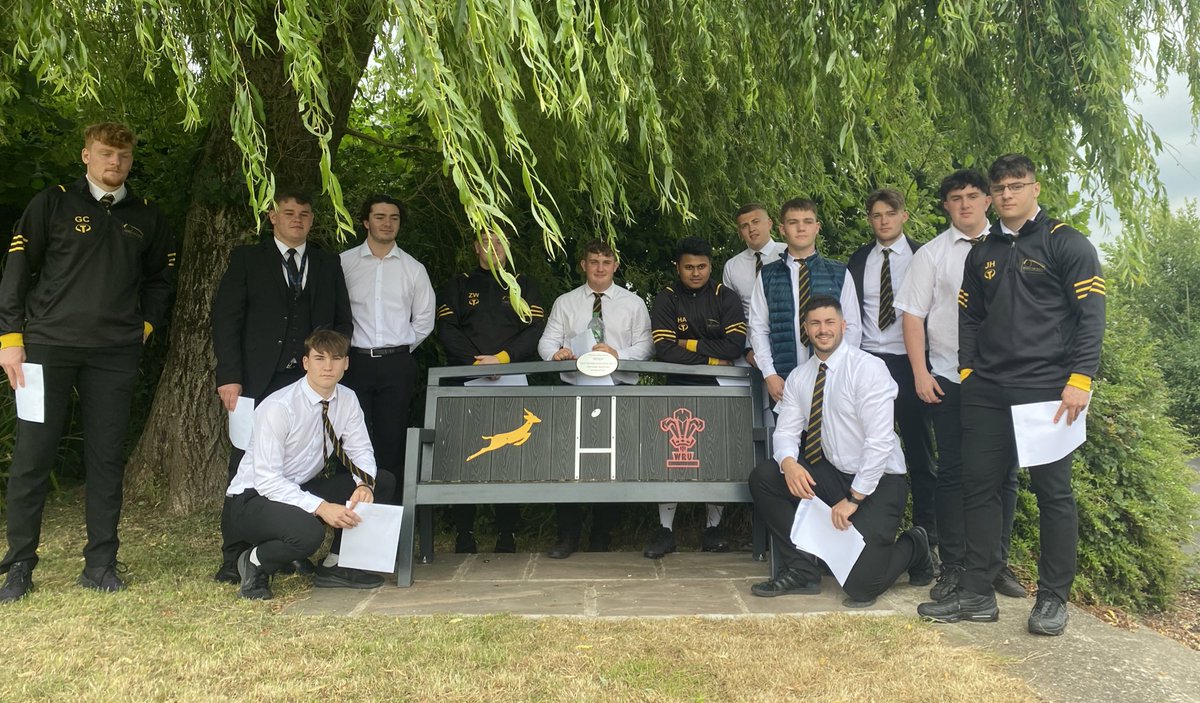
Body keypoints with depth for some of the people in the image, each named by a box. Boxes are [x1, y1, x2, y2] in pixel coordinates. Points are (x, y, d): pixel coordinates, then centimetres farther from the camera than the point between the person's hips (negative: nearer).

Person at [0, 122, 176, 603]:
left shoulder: (145, 217, 12)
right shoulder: (53, 204, 3)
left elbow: (159, 278, 21)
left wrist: (146, 325, 7)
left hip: (115, 355, 2)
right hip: (48, 346, -2)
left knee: (107, 458, 4)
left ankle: (100, 564, 12)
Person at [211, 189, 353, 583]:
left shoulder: (328, 263, 16)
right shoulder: (247, 259, 9)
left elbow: (343, 321, 18)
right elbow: (226, 318, 2)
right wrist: (229, 376, -7)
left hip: (310, 381, 2)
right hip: (259, 382, -2)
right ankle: (235, 558, 6)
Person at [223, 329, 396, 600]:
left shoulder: (346, 400, -4)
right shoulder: (278, 407, -24)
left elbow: (361, 451, 1)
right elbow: (267, 480, -26)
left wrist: (364, 485, -23)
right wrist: (321, 507, -35)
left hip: (301, 490, 7)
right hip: (254, 498, -7)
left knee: (383, 481, -7)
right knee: (308, 532, -37)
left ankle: (334, 566, 1)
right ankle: (256, 563, -3)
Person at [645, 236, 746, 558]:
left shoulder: (726, 298, 4)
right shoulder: (666, 299, 2)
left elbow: (736, 345, -8)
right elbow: (664, 349, -9)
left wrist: (691, 344, -9)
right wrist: (711, 359, -11)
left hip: (718, 387, 1)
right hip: (679, 385, 0)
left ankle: (713, 527, 6)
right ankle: (666, 529, -5)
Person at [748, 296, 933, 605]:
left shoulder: (868, 368, -16)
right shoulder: (799, 377, 4)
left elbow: (880, 441, -21)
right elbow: (786, 431, 1)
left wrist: (854, 498, -22)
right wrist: (788, 462, -23)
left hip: (877, 482, -6)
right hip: (831, 474, 6)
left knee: (859, 585, -18)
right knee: (763, 476, -15)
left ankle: (912, 547, 17)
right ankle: (802, 570, -2)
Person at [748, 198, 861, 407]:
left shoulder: (839, 274, 6)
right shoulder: (768, 275, 6)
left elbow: (852, 328, 6)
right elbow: (758, 329, 5)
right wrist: (769, 374, -5)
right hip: (783, 381, 0)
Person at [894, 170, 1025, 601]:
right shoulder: (932, 254, 2)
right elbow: (913, 315, 0)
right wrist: (920, 373, -7)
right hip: (949, 377, -1)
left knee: (1003, 471, 8)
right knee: (953, 472, 5)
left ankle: (997, 563, 22)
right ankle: (952, 566, 15)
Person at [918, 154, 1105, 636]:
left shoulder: (1066, 244, -1)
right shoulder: (983, 254, 16)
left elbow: (1090, 315, -7)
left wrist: (1079, 380, -15)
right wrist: (968, 370, 7)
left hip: (1048, 391, -5)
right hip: (987, 392, 5)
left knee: (1053, 492, 2)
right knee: (979, 488, 5)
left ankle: (1053, 599, 15)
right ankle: (977, 595, 14)